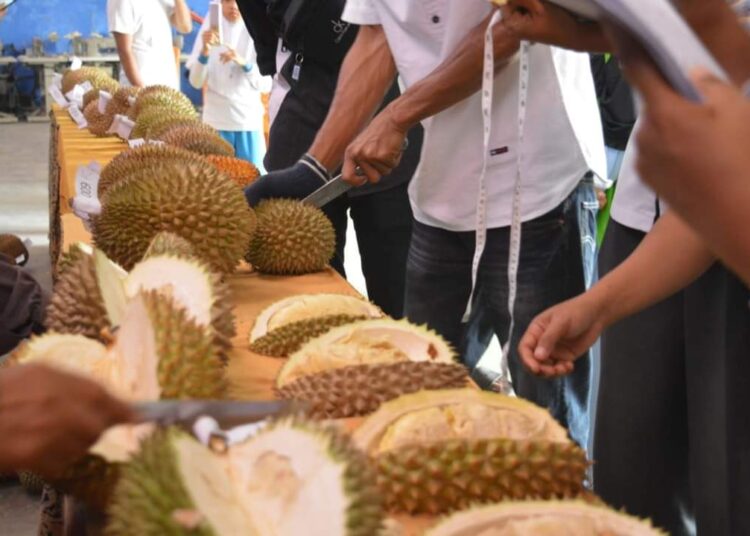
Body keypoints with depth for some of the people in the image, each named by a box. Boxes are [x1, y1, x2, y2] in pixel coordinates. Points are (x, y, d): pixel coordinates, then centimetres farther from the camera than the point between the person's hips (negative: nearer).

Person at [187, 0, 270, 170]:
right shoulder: (211, 26, 3)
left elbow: (266, 84, -1)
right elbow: (196, 82, -2)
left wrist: (244, 63, -18)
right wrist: (205, 51, -18)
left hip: (249, 121, 0)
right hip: (216, 121, 0)